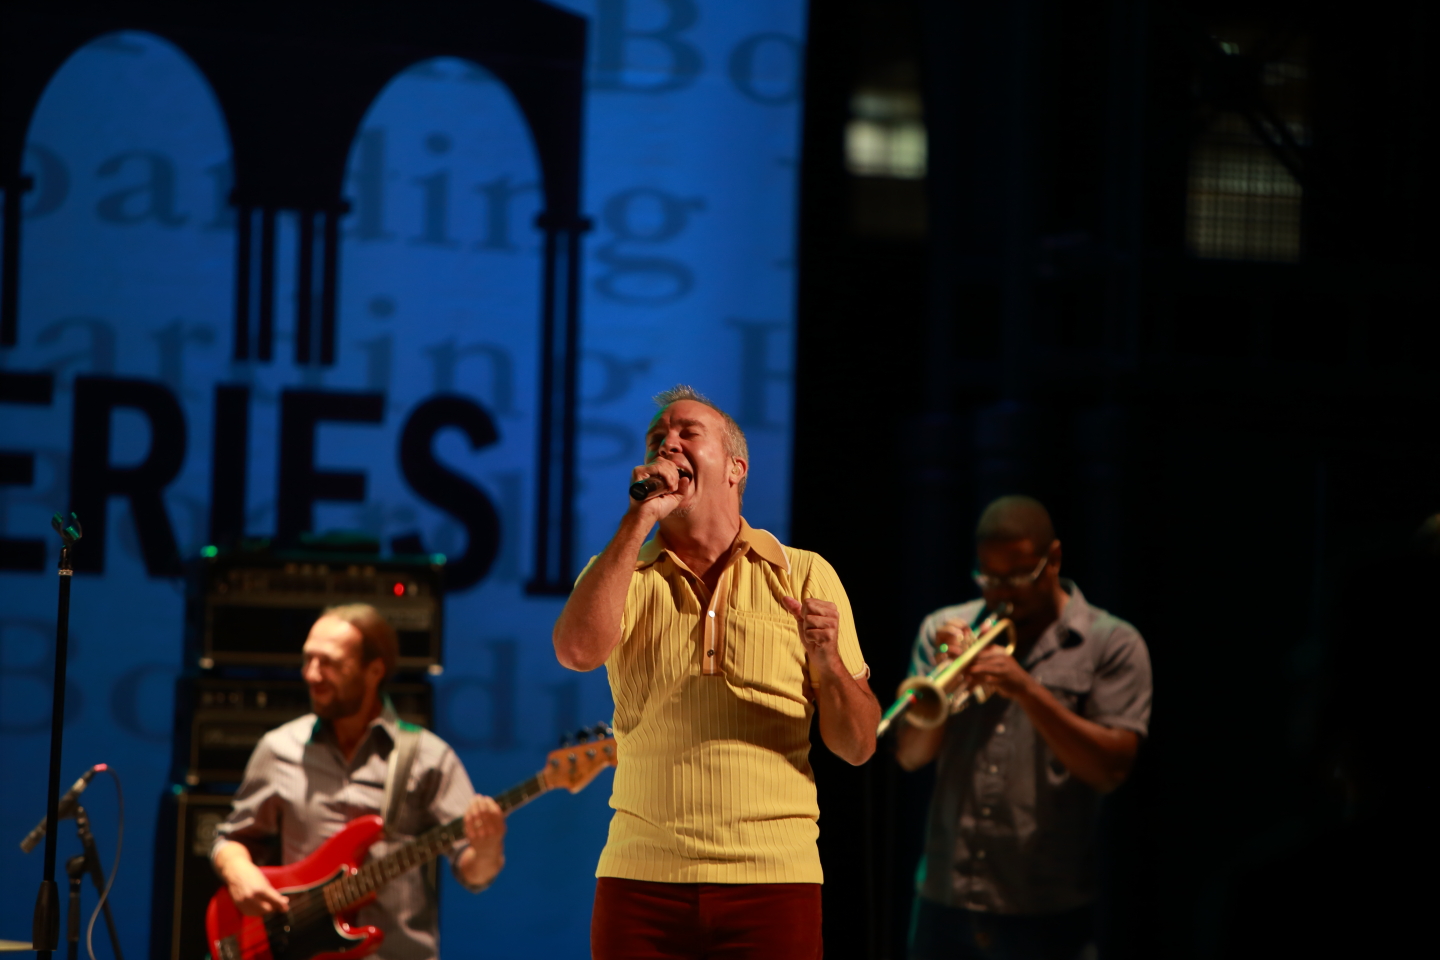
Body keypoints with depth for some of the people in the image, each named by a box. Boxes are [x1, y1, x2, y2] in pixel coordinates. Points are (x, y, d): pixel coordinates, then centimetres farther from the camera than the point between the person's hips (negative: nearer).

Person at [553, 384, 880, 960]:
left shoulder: (805, 577, 6)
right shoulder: (622, 572, 9)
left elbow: (857, 747, 4)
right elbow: (578, 650, -14)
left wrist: (830, 667, -16)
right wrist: (638, 519, -10)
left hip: (773, 877, -1)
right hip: (641, 880, 1)